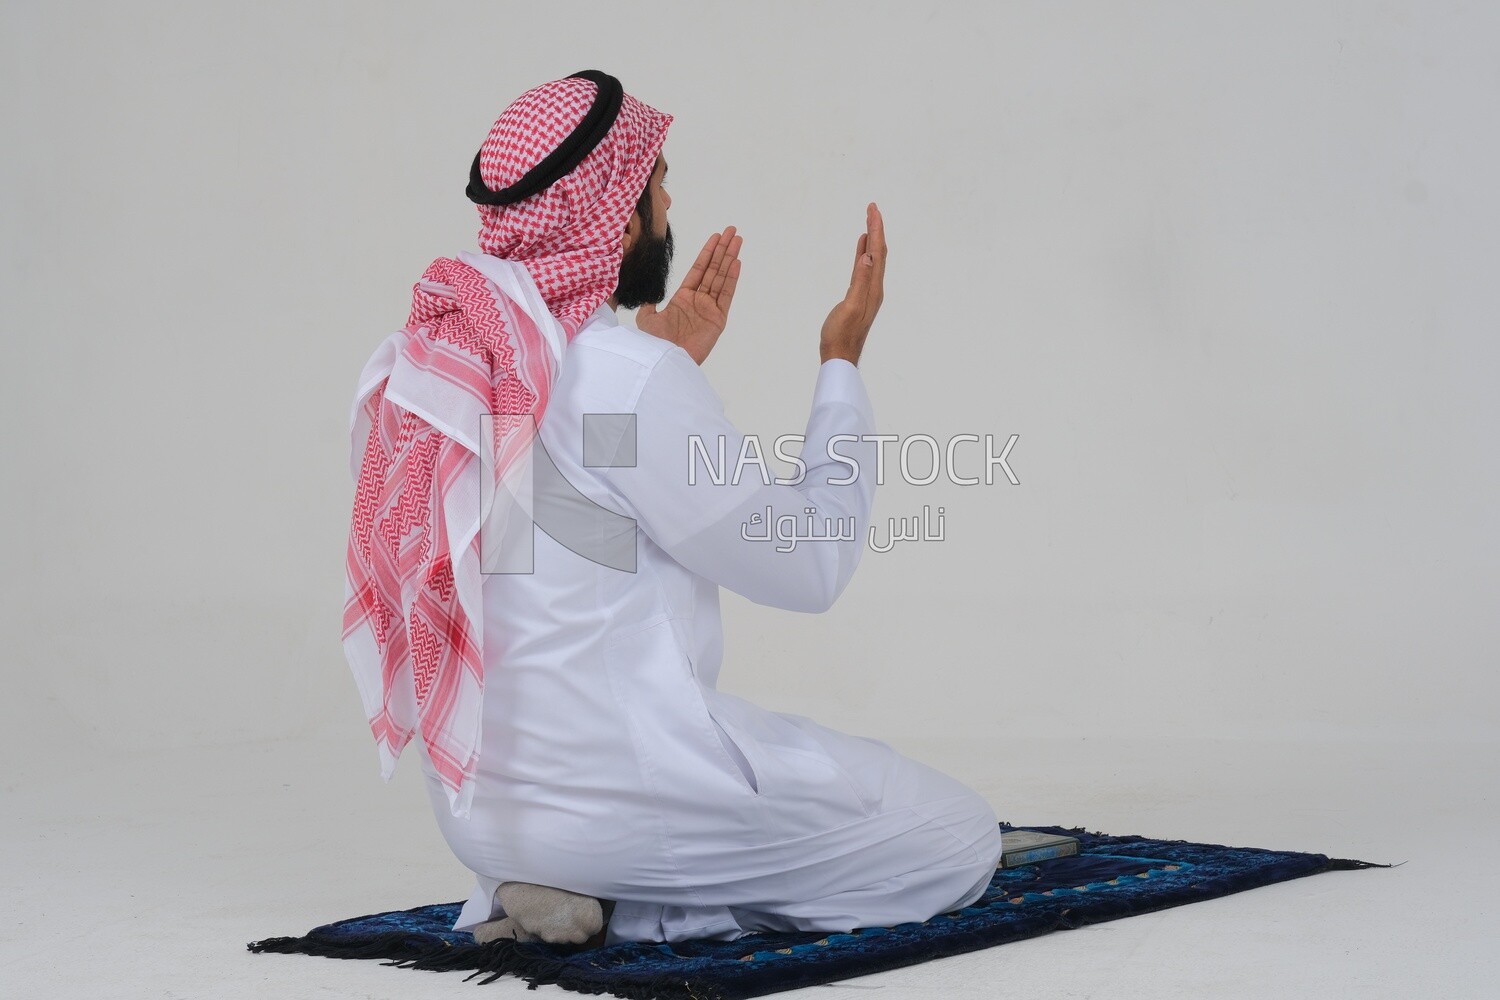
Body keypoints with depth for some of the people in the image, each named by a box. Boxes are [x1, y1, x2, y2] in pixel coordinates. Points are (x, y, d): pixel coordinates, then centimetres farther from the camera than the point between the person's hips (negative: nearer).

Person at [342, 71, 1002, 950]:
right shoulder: (630, 382, -21)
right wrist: (844, 364, 0)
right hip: (624, 781, -9)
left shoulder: (406, 368, 4)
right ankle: (617, 908, -5)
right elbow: (810, 566, -10)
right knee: (961, 841, 7)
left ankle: (556, 887, 9)